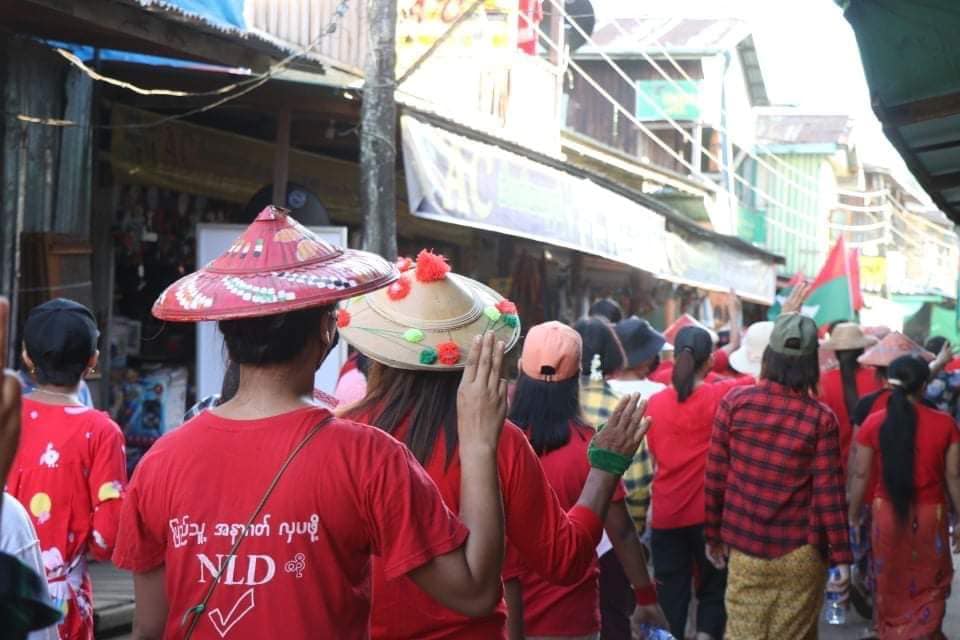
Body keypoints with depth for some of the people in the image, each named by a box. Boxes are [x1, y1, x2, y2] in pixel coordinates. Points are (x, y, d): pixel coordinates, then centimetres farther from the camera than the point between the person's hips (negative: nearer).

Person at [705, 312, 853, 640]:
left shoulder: (735, 402, -5)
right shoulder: (820, 417, -9)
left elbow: (715, 476, -1)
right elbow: (829, 492, -9)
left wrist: (713, 535, 9)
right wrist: (841, 556, -1)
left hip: (744, 546, 1)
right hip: (801, 552, -1)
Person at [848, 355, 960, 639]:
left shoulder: (874, 423, -7)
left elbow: (861, 475, -3)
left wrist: (853, 516, 8)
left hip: (888, 512, 1)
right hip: (931, 514, -1)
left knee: (890, 583, 20)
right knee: (929, 585, 15)